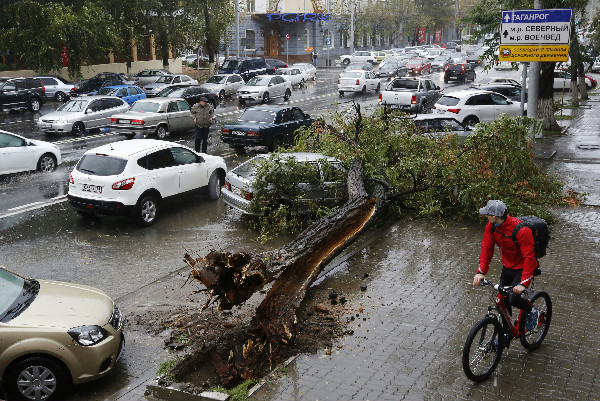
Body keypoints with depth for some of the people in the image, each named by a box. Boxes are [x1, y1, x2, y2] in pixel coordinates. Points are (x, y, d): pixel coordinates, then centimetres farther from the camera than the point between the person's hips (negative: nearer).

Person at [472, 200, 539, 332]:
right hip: (507, 267, 6)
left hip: (522, 268, -6)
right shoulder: (491, 226, -11)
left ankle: (532, 312, 13)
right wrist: (481, 272, -19)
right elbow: (486, 248, -8)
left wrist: (523, 283, -37)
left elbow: (529, 257, -32)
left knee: (514, 299, -21)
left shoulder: (521, 230, -31)